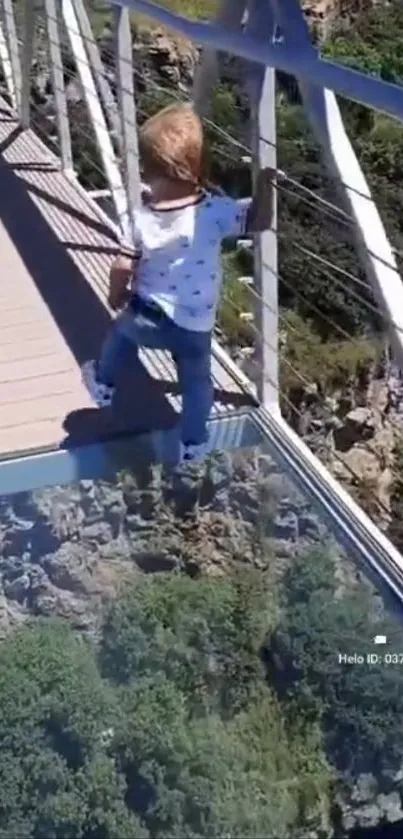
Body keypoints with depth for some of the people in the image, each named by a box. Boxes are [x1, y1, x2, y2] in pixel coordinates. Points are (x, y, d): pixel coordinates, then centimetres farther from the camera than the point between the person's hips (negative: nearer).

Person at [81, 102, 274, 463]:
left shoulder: (140, 221, -17)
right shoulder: (216, 211, -21)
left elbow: (122, 269, -9)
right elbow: (259, 222, -13)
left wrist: (117, 298, 9)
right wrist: (265, 184, -6)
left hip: (147, 317, 1)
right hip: (195, 325, -1)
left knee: (120, 331, 35)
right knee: (196, 381, 21)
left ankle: (104, 384, 56)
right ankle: (193, 444, 35)